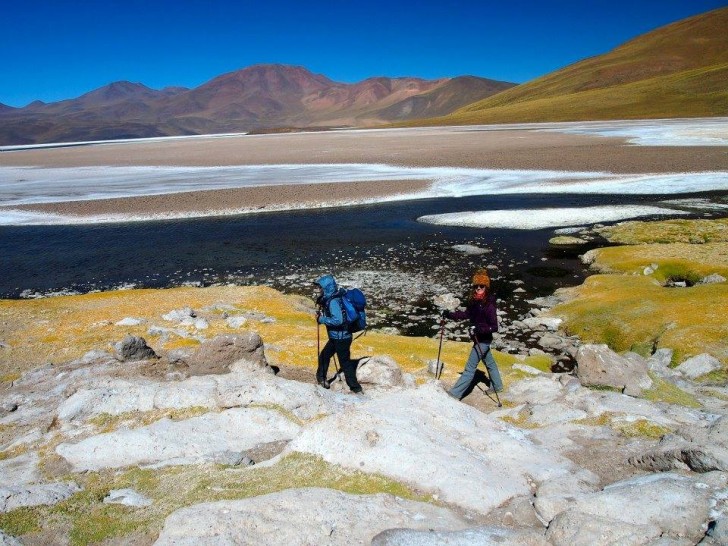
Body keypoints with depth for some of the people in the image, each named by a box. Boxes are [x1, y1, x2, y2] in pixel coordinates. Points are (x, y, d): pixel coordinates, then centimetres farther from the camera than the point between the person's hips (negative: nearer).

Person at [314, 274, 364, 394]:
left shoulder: (333, 301, -22)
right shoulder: (330, 299, 7)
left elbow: (338, 320, -31)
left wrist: (321, 319, -20)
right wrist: (322, 304, 6)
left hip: (341, 338, -10)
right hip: (337, 336, 10)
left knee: (345, 363, 0)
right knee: (324, 356, 21)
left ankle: (356, 389, 9)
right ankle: (321, 379, 36)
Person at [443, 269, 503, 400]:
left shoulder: (489, 305, -25)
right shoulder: (474, 301, -1)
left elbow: (494, 327, -24)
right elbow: (466, 314, 9)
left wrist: (479, 329, -37)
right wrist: (449, 314, -2)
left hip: (483, 340, -9)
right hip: (479, 339, 9)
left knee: (470, 367, -5)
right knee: (489, 362, 26)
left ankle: (455, 393, -2)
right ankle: (497, 386, 45)